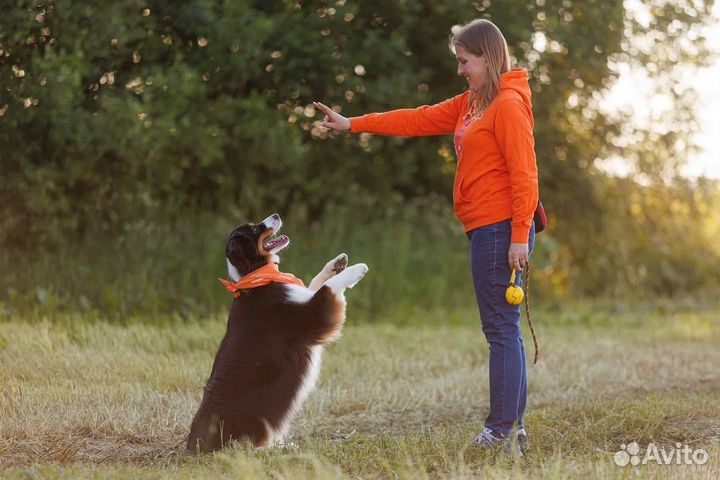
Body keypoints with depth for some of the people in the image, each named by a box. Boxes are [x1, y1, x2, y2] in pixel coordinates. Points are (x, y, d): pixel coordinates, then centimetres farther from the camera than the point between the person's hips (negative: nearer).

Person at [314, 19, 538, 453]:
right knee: (503, 330, 9)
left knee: (502, 329, -7)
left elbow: (524, 173, -16)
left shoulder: (508, 104, -10)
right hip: (486, 230, 10)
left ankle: (501, 432, -5)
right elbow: (420, 120, 19)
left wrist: (520, 236, -19)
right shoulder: (472, 104, 19)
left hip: (500, 231, -10)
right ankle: (513, 429, 13)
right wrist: (353, 124, 17)